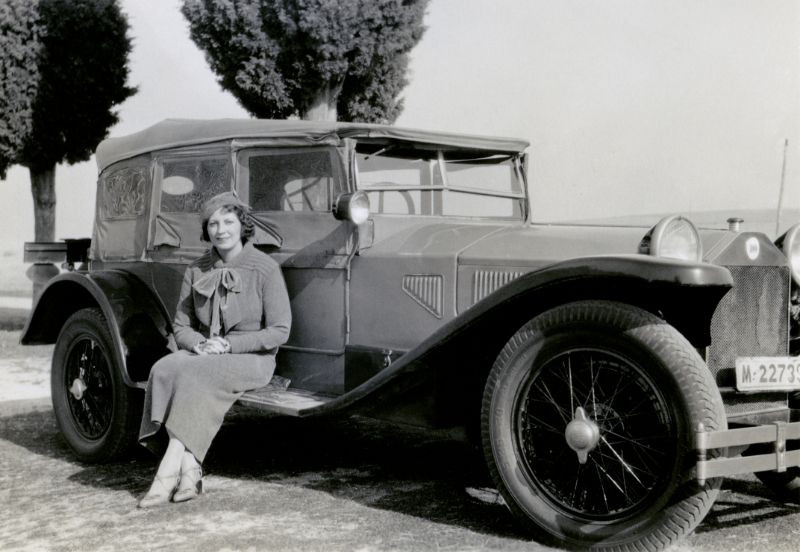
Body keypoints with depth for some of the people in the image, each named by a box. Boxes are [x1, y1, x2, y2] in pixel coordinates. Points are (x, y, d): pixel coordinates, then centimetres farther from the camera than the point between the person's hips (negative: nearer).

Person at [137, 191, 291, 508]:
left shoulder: (265, 269, -7)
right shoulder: (196, 271, 8)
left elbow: (279, 332, -9)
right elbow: (182, 326, 11)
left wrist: (227, 344, -18)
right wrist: (199, 344, -13)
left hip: (253, 359, -5)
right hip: (204, 355, 5)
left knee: (195, 376, -33)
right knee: (164, 369, -27)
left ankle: (167, 475, -31)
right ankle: (190, 472, -30)